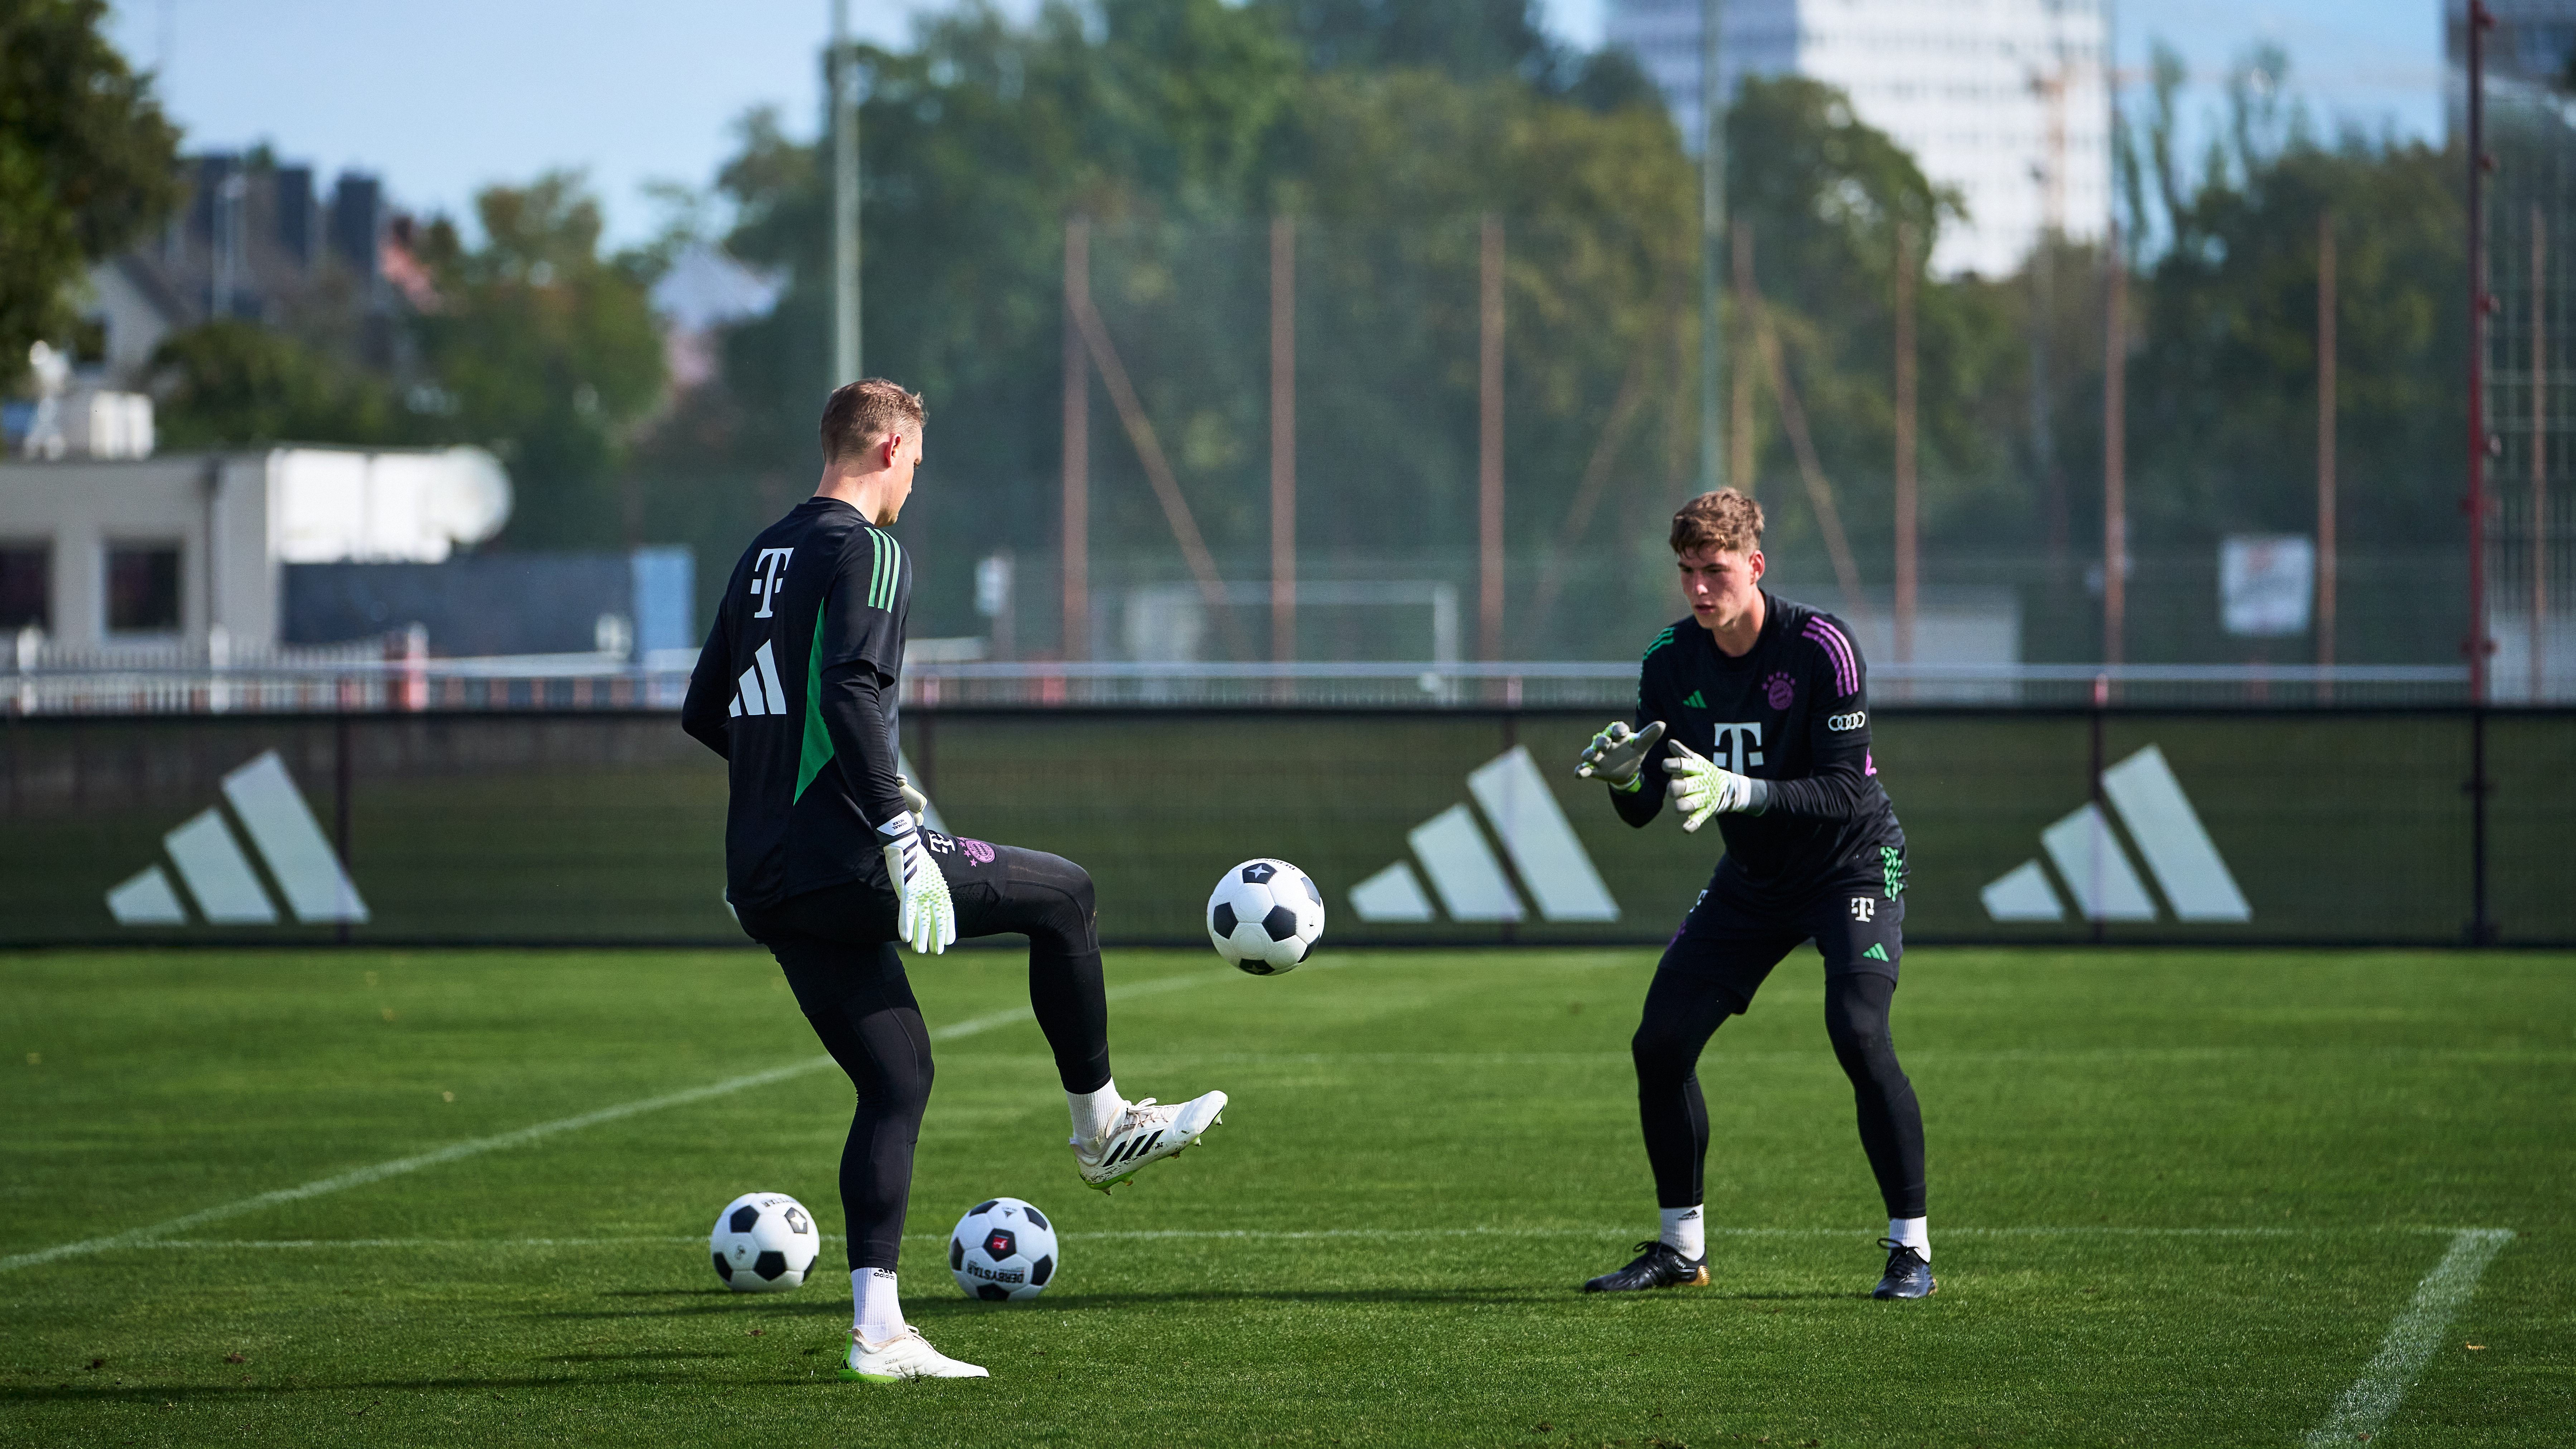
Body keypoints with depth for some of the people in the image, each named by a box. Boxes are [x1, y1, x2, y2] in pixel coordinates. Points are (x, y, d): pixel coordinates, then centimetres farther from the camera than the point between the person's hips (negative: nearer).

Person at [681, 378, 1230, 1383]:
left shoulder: (765, 555, 18)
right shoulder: (865, 552, -8)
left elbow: (704, 714, 24)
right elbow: (851, 693, -23)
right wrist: (899, 829, -26)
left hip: (765, 885, 9)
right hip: (841, 866, -9)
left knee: (897, 1079, 12)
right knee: (1062, 895, 8)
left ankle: (877, 1331, 6)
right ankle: (1101, 1130, 20)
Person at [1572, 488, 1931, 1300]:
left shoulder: (1820, 647, -23)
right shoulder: (1671, 661, -7)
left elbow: (1845, 791, -27)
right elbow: (1643, 811, -5)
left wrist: (1735, 791, -40)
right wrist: (1623, 778, -28)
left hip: (1853, 862, -6)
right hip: (1751, 880, 6)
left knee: (1858, 1036, -25)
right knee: (1660, 1043, -2)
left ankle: (1910, 1248, -14)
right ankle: (1681, 1247, 14)